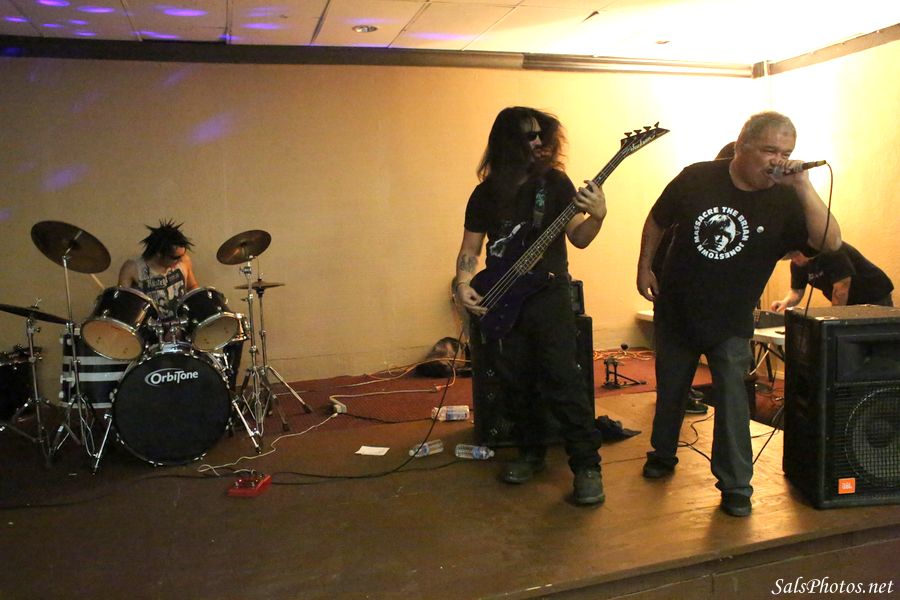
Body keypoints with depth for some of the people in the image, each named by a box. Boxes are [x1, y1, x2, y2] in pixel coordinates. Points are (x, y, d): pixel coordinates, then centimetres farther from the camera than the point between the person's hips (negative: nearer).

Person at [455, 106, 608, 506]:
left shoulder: (554, 181, 1)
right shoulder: (486, 193, 6)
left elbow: (578, 239, -2)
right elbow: (470, 247, 10)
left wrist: (597, 216, -22)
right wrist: (464, 284, -7)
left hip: (549, 296, -3)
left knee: (563, 381, -8)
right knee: (516, 383, 10)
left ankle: (586, 465, 2)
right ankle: (531, 451, 28)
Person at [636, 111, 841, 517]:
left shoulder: (785, 200, -11)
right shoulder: (696, 178, -10)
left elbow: (831, 242, -26)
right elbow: (657, 221, 4)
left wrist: (803, 187, -32)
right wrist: (644, 267, 2)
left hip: (731, 321, -1)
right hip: (675, 309, 1)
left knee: (732, 396, -5)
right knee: (669, 389, 16)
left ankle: (736, 485, 11)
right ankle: (662, 454, 39)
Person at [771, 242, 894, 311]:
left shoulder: (833, 252, -28)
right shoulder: (797, 264, -5)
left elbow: (841, 289, -29)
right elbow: (797, 290, 3)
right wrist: (787, 301, -20)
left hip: (875, 301, -6)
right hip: (850, 305, 6)